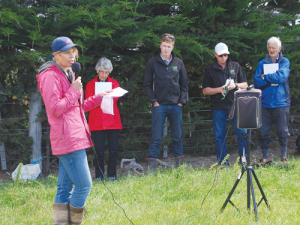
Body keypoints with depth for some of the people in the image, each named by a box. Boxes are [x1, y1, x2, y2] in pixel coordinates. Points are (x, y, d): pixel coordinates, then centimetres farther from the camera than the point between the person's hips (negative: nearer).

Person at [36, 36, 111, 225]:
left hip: (76, 137, 10)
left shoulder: (67, 75, 20)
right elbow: (55, 109, -18)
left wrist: (98, 98, 19)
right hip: (67, 138, -10)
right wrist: (74, 91, -14)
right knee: (84, 185, -11)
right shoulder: (51, 76, -11)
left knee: (65, 188, 9)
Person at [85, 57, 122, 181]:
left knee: (113, 150, -2)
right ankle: (99, 176, 5)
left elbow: (115, 98, -4)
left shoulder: (114, 83, 13)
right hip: (97, 122, -1)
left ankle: (112, 175, 8)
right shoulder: (90, 84, 10)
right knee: (99, 151, -4)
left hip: (112, 121, 1)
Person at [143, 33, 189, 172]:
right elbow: (147, 85, 4)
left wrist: (182, 101, 3)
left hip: (176, 105, 2)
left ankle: (180, 165, 14)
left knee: (177, 137, 7)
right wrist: (154, 101, -6)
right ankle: (151, 166, -3)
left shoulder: (178, 63, 9)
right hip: (159, 105, -2)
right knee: (156, 137, -4)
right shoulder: (152, 63, 3)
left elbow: (185, 84, 14)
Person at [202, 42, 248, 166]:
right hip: (218, 107, 0)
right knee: (219, 136, 1)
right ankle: (223, 163, 8)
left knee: (242, 133, -6)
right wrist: (219, 89, -10)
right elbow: (205, 90, 5)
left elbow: (245, 85, 14)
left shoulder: (235, 66, 13)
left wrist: (235, 85, -7)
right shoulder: (210, 70, 9)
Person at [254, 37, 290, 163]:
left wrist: (265, 77, -6)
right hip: (265, 103, 2)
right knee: (263, 131, 1)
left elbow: (282, 76, -13)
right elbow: (257, 82, 0)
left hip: (281, 102, -2)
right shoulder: (262, 63, 12)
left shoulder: (284, 62, 6)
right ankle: (265, 156, 10)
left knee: (283, 131, 2)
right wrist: (273, 79, -10)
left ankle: (284, 156, 13)